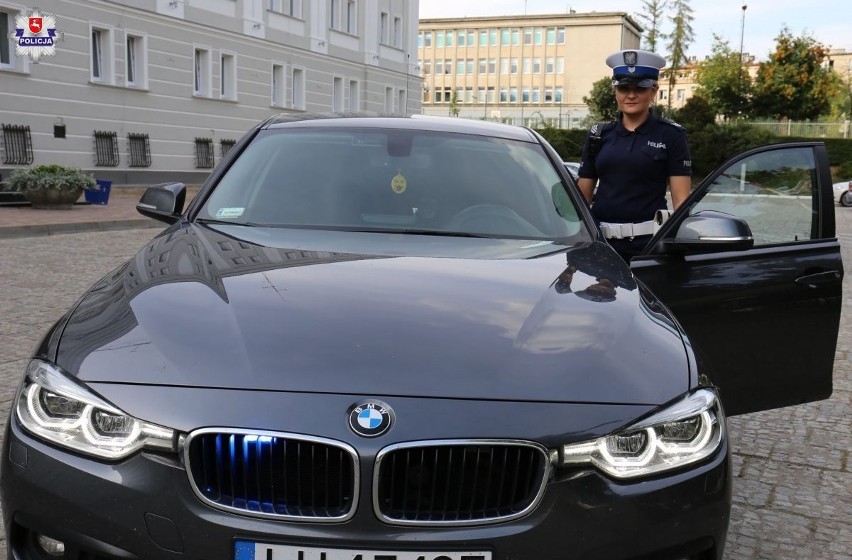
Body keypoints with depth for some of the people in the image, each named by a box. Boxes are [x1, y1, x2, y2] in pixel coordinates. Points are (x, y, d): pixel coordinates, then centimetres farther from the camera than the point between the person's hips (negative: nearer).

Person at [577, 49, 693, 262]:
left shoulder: (670, 135, 2)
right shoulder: (599, 134, 11)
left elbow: (681, 199, -3)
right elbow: (583, 195, 11)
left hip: (649, 243, -3)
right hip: (601, 241, 3)